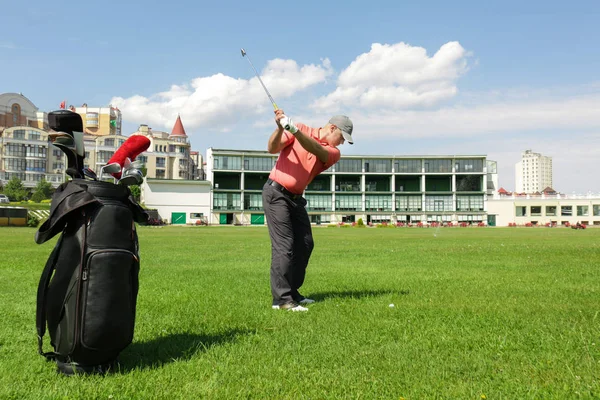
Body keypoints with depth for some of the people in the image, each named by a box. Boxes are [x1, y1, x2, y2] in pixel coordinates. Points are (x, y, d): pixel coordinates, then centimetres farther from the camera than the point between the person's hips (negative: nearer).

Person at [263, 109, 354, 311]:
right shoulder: (301, 129, -4)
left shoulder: (333, 153, 3)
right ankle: (281, 299, -10)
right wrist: (280, 128, -31)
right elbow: (273, 148, -12)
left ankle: (292, 292, 19)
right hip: (276, 193, -6)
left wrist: (294, 130, -36)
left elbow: (315, 149, -19)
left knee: (305, 245, 7)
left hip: (296, 198, 7)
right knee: (284, 246, -12)